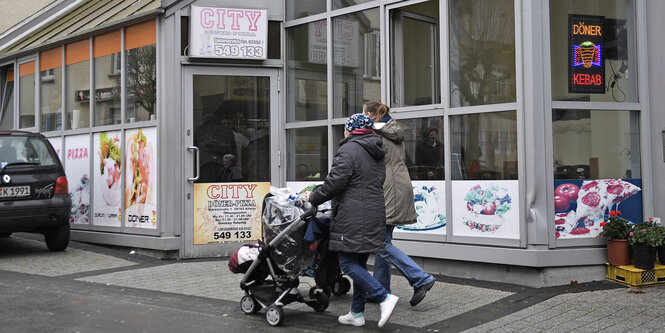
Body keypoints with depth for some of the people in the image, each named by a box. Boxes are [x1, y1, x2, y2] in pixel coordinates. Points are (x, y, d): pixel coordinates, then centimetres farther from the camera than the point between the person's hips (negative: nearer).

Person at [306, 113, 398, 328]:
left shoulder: (349, 150, -10)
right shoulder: (377, 154, 19)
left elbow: (335, 182, -15)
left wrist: (313, 197, 1)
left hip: (353, 220, -9)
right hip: (374, 215, 9)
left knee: (348, 263, -5)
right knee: (359, 264, 13)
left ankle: (384, 297, -14)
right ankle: (357, 313, 17)